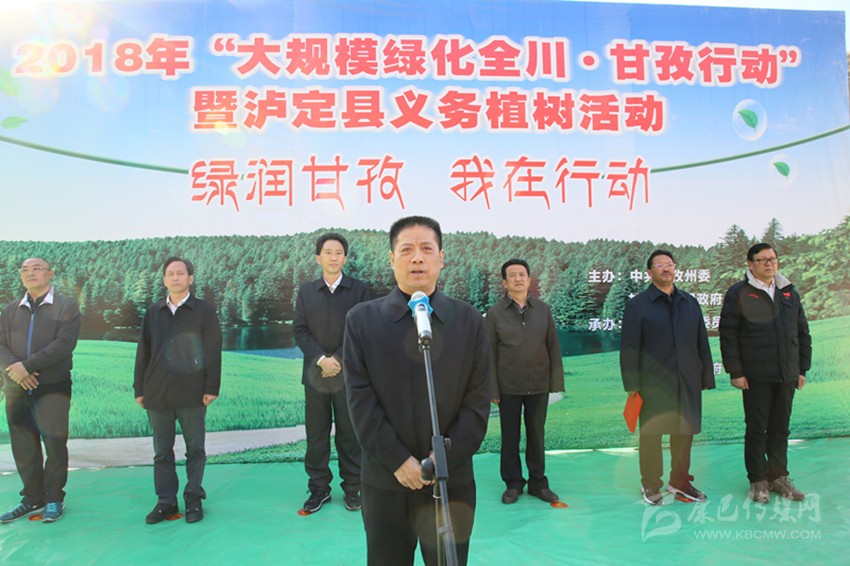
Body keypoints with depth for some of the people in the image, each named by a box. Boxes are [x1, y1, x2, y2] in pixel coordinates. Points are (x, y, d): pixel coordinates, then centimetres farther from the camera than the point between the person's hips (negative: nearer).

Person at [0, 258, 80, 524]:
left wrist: (27, 365, -17)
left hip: (52, 387, -4)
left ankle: (54, 499, 14)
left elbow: (64, 344, -12)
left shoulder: (67, 306, 0)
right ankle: (32, 499, 23)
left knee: (55, 444, 0)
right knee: (23, 448, 9)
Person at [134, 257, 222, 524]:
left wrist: (211, 388, -8)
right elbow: (143, 352, 13)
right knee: (162, 451, 9)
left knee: (195, 449, 6)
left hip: (191, 394, -3)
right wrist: (139, 389, 8)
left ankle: (193, 498, 17)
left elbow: (213, 351, -2)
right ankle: (166, 500, 18)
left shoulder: (204, 310, 1)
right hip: (157, 393, 3)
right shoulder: (153, 312, 12)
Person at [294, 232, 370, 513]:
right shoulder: (306, 292, 8)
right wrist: (321, 360, -12)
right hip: (315, 373, 2)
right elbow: (300, 331, 2)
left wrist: (338, 359, -12)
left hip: (347, 372, -2)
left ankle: (352, 489, 19)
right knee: (316, 435, 7)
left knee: (349, 434, 6)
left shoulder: (358, 289, 2)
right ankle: (319, 488, 20)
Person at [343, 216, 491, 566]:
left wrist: (444, 457, -11)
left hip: (452, 481, 1)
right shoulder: (362, 319, 0)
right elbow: (360, 399, -6)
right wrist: (398, 460, -12)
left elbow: (478, 402, -1)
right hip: (385, 481, 0)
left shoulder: (469, 321, 2)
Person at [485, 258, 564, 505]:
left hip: (539, 385, 2)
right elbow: (490, 353, -3)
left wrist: (556, 381, 0)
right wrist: (492, 389, -5)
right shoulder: (495, 313, -4)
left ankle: (538, 482, 27)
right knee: (510, 436, 9)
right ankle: (513, 483, 24)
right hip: (509, 387, -1)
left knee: (536, 434, 13)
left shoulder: (543, 309, 2)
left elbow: (553, 346, 4)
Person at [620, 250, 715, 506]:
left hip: (688, 382, 4)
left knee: (685, 432, 12)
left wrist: (706, 377, 10)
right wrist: (632, 384, -10)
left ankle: (680, 481, 29)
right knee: (651, 434, 3)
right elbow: (629, 348, -4)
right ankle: (650, 485, 18)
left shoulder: (690, 303, 14)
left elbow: (702, 344, 16)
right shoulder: (637, 304, 0)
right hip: (653, 383, -4)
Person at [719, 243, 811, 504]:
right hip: (756, 377, -4)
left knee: (781, 428, 12)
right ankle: (758, 480, 15)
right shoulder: (738, 293, -4)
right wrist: (735, 372, -11)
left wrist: (802, 369, 11)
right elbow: (728, 335, -8)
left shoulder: (789, 293, 12)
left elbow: (803, 333, 16)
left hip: (787, 375, 5)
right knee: (757, 429, 4)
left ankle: (778, 477, 25)